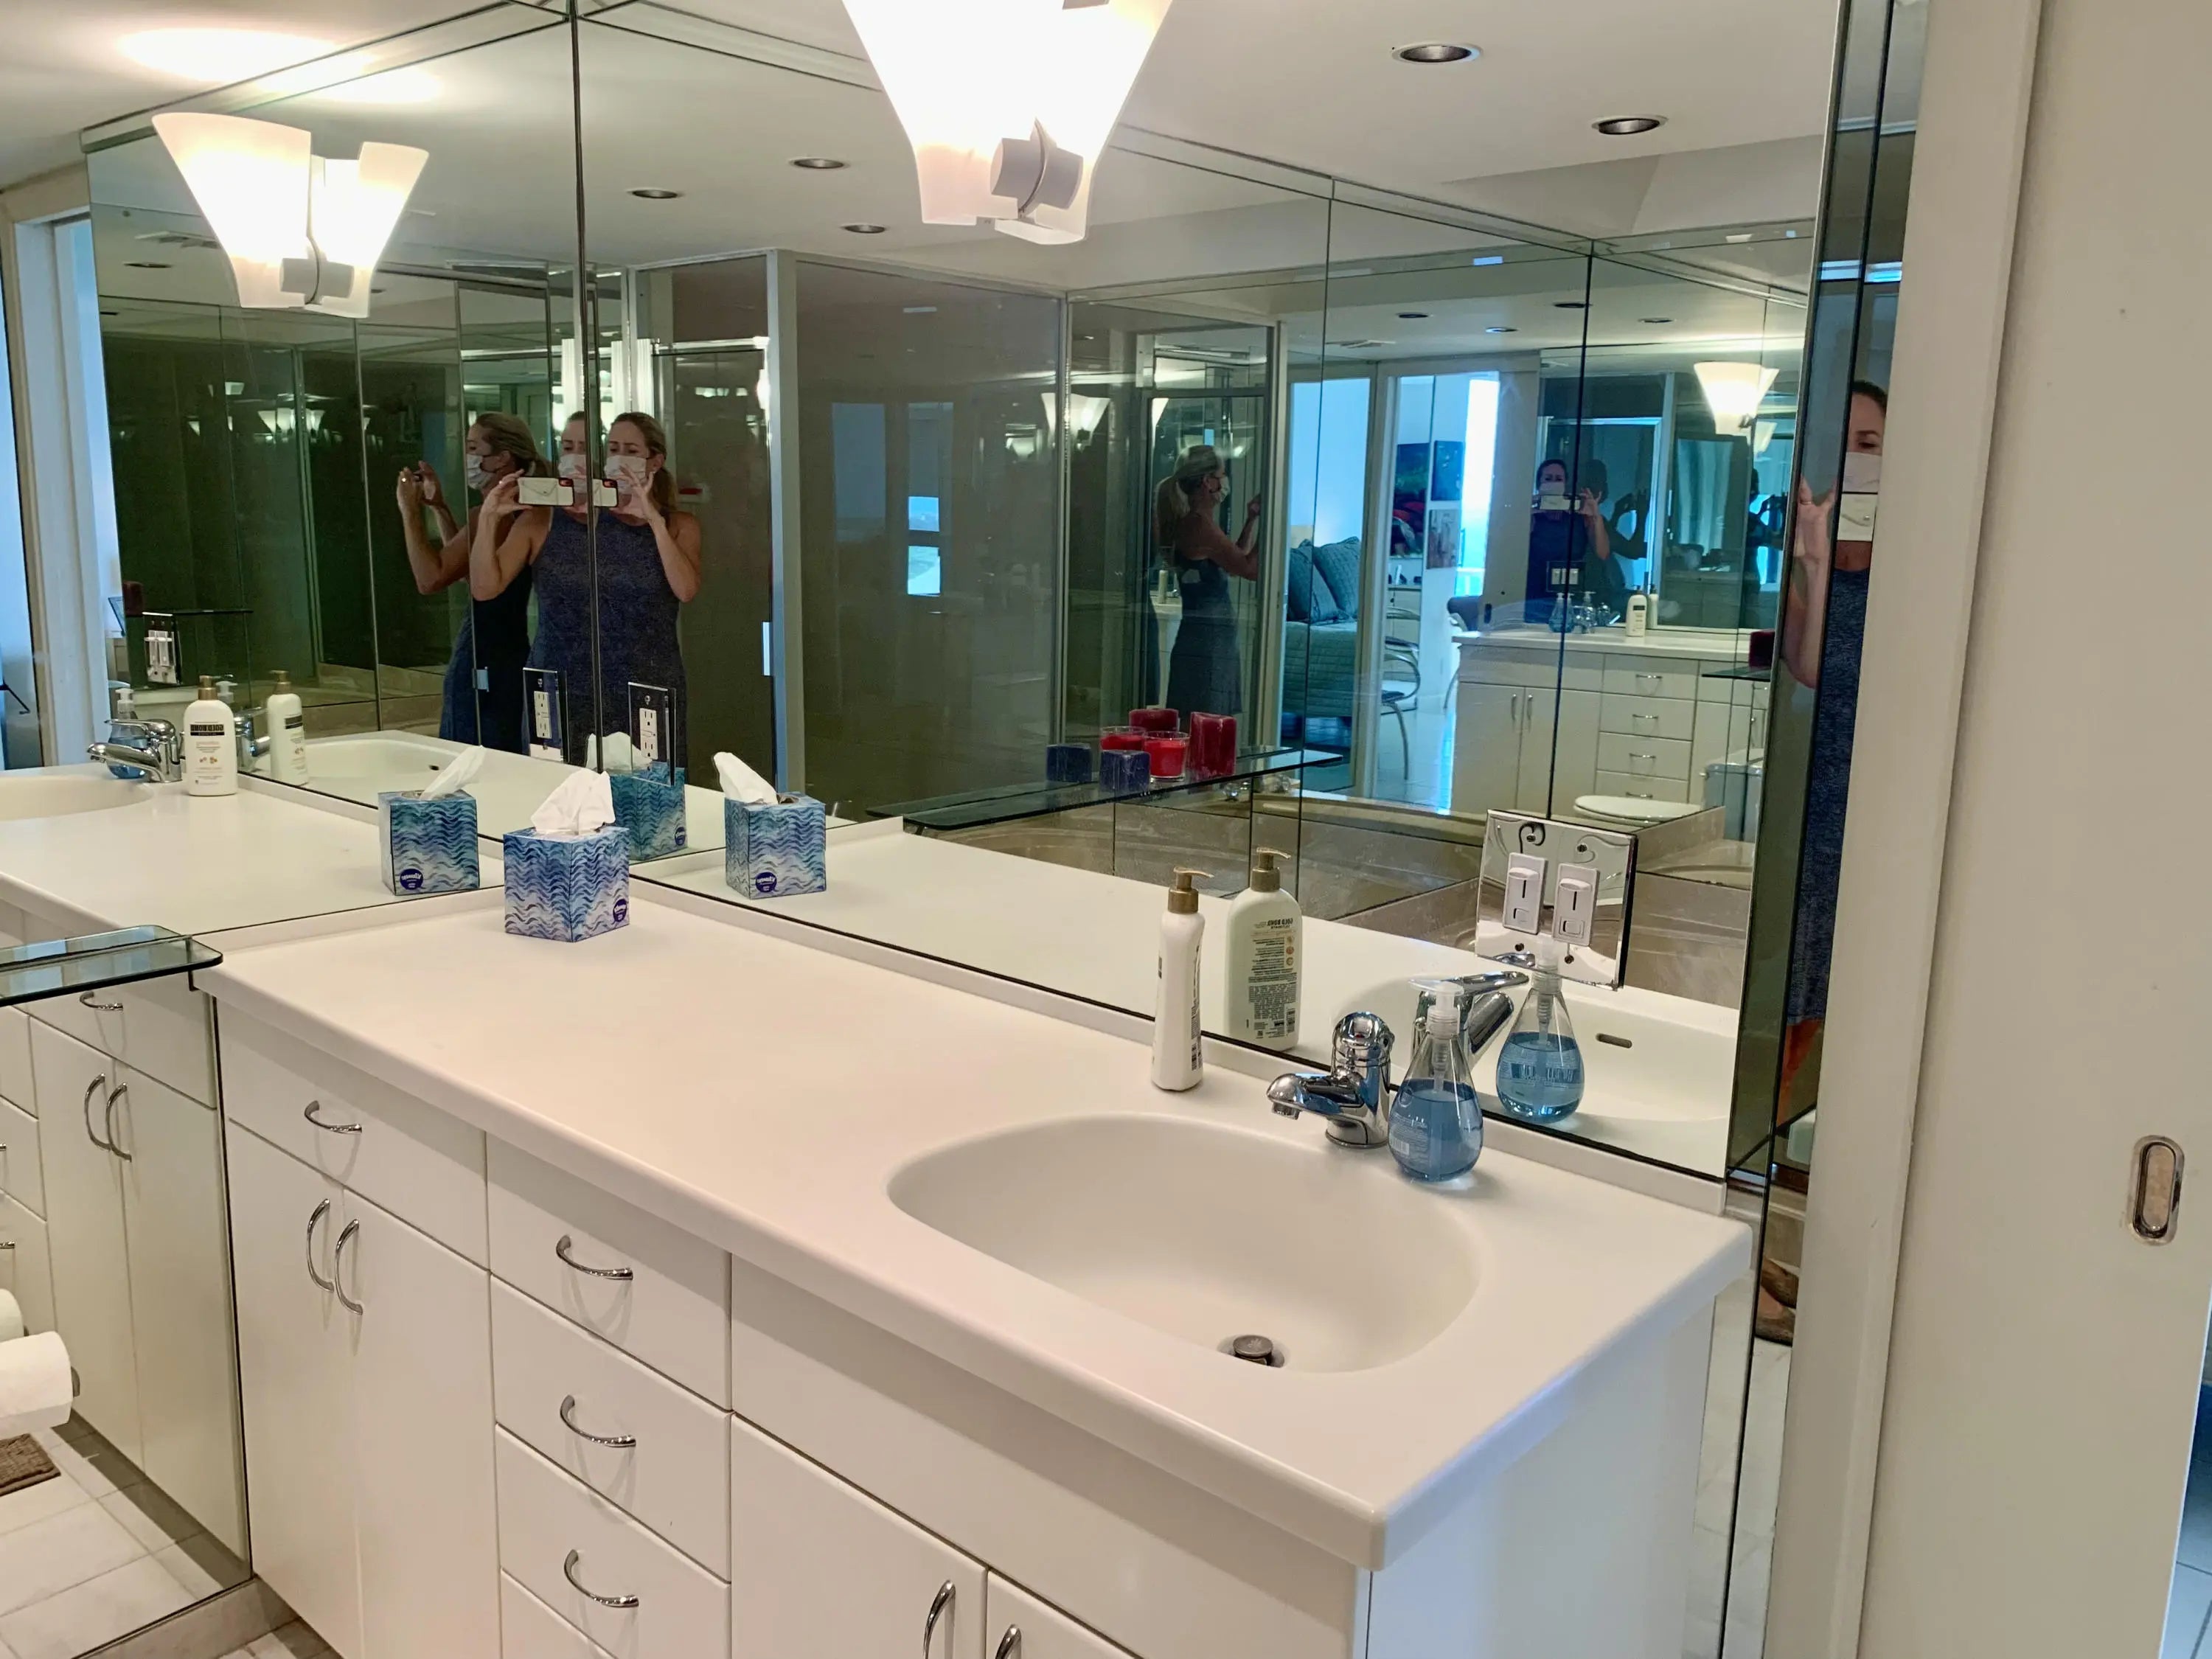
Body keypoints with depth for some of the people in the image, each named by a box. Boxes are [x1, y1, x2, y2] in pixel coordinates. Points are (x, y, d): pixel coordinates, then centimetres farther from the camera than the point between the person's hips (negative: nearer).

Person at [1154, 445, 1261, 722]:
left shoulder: (1193, 523, 16)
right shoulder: (1198, 525, -15)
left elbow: (1235, 564, 28)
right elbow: (1252, 570, -16)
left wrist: (1251, 520, 24)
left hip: (1215, 639, 10)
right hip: (1207, 639, -10)